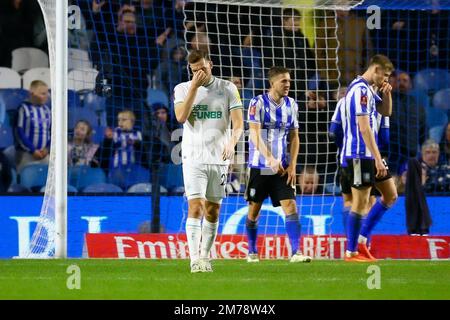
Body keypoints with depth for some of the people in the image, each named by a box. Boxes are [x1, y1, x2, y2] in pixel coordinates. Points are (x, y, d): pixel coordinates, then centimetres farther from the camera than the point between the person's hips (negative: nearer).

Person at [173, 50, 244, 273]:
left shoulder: (228, 89, 4)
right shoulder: (183, 89, 4)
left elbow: (238, 122, -2)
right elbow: (181, 117, -12)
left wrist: (232, 142, -22)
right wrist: (194, 87, -13)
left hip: (219, 158, 2)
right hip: (193, 158, -2)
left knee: (213, 211, 6)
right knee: (195, 207, -14)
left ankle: (205, 257, 18)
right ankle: (195, 259, -19)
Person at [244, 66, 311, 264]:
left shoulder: (291, 105, 6)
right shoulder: (258, 103, -8)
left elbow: (294, 137, 11)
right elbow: (255, 135, -16)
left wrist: (292, 165, 0)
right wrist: (271, 159, -27)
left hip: (282, 167, 3)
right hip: (259, 166, -3)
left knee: (290, 206, -9)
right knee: (254, 210, 5)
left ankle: (296, 252, -12)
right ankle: (252, 252, 20)